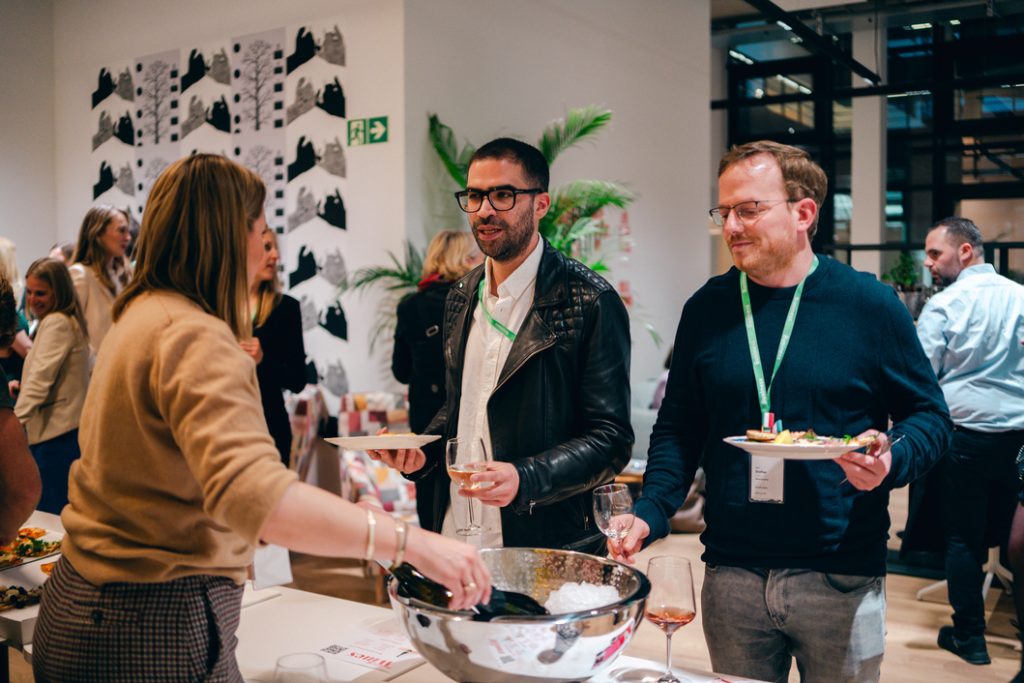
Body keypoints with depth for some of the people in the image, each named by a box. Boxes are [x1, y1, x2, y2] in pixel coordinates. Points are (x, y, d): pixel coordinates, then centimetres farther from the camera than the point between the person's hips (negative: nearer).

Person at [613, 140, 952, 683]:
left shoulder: (868, 304, -5)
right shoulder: (706, 310, 2)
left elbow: (927, 414, 2)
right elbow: (678, 428, 7)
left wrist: (891, 462, -19)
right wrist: (651, 512, -7)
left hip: (842, 578, -2)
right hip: (731, 576, 2)